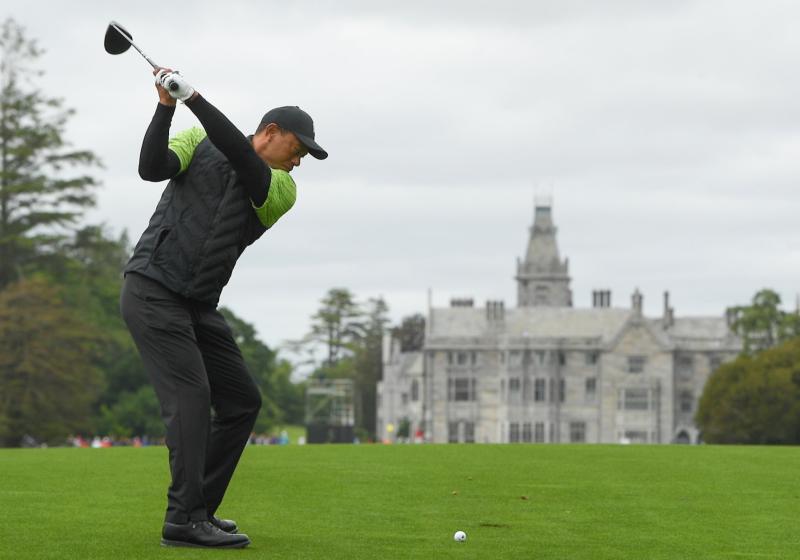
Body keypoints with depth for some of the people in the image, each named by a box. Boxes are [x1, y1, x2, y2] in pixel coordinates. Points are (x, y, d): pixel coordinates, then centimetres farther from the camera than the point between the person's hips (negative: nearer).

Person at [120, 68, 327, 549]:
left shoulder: (283, 193, 4)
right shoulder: (200, 143, 1)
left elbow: (240, 157, -14)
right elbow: (153, 167, -14)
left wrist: (194, 97, -22)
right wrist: (166, 107, -23)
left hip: (198, 306, 6)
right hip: (153, 289, -6)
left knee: (242, 401, 5)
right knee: (191, 393, -17)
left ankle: (198, 508, 14)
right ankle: (185, 520, -18)